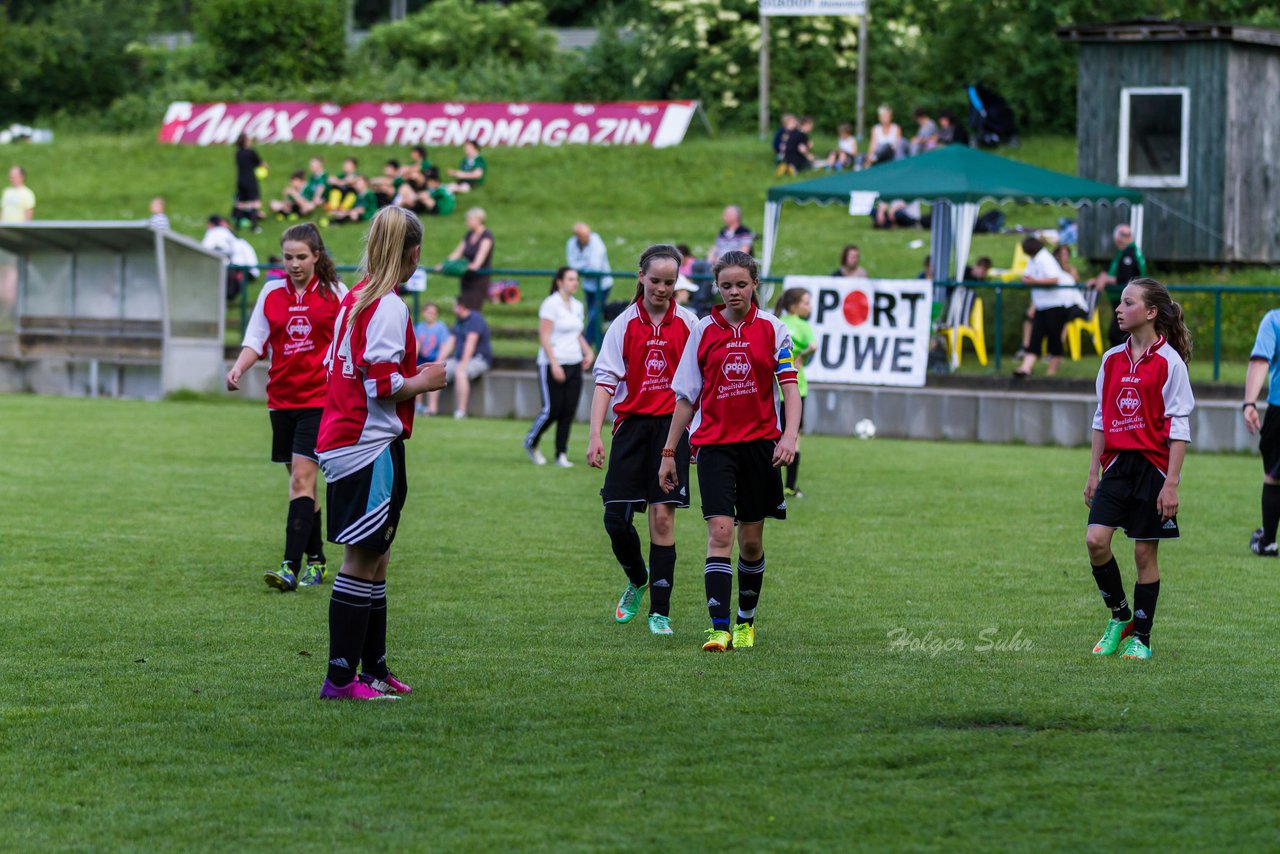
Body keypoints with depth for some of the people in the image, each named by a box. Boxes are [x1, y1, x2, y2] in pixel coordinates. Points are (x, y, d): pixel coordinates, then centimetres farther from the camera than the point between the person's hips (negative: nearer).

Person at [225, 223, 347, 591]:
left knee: (302, 478, -14)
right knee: (300, 480, 11)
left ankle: (291, 567, -21)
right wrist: (239, 368, -13)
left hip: (319, 398, -4)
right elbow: (256, 341, 6)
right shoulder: (272, 292, 6)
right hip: (281, 398, 4)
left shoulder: (334, 292, -1)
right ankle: (316, 561, 23)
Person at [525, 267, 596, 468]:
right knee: (552, 409, -6)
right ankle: (531, 443, 17)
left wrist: (588, 352, 8)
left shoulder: (577, 306, 13)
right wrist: (554, 364, -19)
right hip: (552, 365, -6)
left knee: (569, 412, 1)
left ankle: (561, 454, 8)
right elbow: (544, 337, -13)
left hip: (574, 365, 6)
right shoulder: (550, 304, -8)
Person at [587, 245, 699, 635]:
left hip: (672, 425, -1)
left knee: (663, 516, -7)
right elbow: (605, 379, -2)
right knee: (616, 518, -3)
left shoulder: (688, 323, 4)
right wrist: (595, 436, -10)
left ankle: (660, 611, -1)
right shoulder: (624, 324, 3)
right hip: (632, 424, 1)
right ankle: (637, 581, 27)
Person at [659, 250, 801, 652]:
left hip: (759, 443, 0)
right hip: (714, 445, 0)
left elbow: (789, 385, -4)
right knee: (719, 532, -14)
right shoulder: (703, 331, 4)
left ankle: (746, 620, 27)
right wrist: (669, 452, 8)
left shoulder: (771, 328, 2)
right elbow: (686, 397, 9)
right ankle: (719, 628, -20)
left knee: (751, 540, 7)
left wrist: (790, 434, -20)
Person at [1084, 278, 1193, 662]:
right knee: (1095, 540, -10)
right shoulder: (1112, 359, 9)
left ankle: (1140, 637, 12)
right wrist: (1094, 472, 12)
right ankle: (1119, 616, 10)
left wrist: (1171, 483, -13)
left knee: (1145, 552, 1)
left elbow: (1179, 427, -8)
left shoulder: (1168, 362, -7)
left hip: (1153, 465, -4)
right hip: (1117, 464, 4)